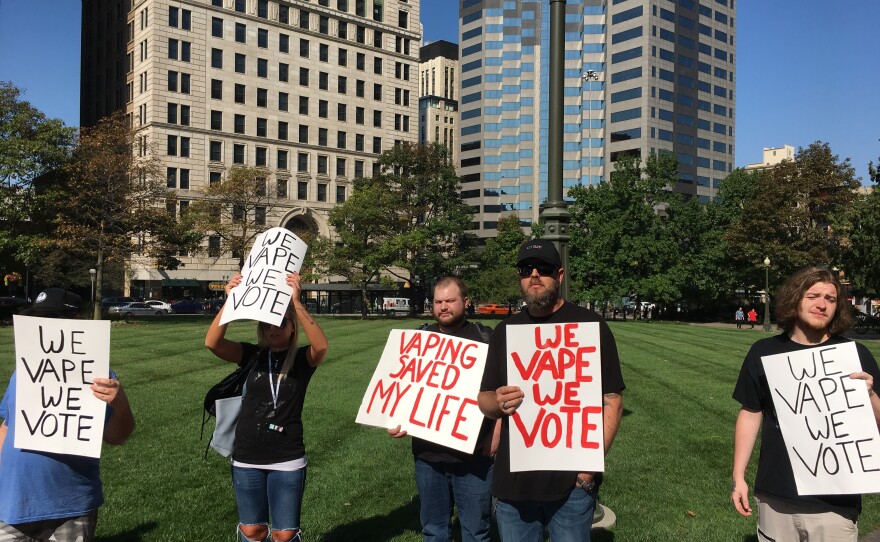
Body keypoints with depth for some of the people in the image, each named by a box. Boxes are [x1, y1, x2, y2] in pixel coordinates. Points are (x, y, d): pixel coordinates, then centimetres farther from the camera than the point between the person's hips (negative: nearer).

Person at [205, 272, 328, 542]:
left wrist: (296, 301, -39)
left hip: (286, 460, -2)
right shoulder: (252, 355, 0)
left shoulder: (303, 359, -6)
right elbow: (212, 342, -16)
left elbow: (321, 345, -29)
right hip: (246, 458, 2)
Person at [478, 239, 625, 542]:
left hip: (571, 482, -3)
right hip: (512, 482, 4)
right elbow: (484, 400, 12)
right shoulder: (505, 331, 8)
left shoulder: (589, 326, -4)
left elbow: (611, 401, -6)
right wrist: (498, 402, -11)